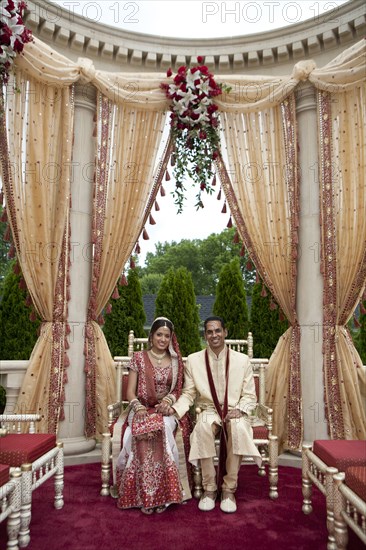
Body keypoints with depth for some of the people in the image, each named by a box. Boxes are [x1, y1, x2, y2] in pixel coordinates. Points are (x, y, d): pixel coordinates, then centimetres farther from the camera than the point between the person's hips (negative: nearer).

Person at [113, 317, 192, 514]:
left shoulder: (176, 361, 10)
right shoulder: (138, 358, 5)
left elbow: (178, 390, 11)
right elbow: (130, 391, 2)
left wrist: (169, 400, -12)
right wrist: (138, 406, -18)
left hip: (166, 411, 1)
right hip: (142, 410, 0)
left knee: (163, 431, -34)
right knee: (142, 432, -34)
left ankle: (161, 493, -24)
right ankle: (144, 495, -25)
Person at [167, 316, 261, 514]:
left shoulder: (242, 360, 1)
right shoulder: (193, 360, 1)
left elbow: (249, 396, 4)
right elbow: (188, 394, 3)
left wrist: (239, 410, -16)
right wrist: (175, 407, -16)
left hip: (234, 411, 0)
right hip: (208, 410, 0)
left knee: (239, 428, -34)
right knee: (203, 428, -34)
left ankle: (229, 488, -18)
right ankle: (209, 488, -17)